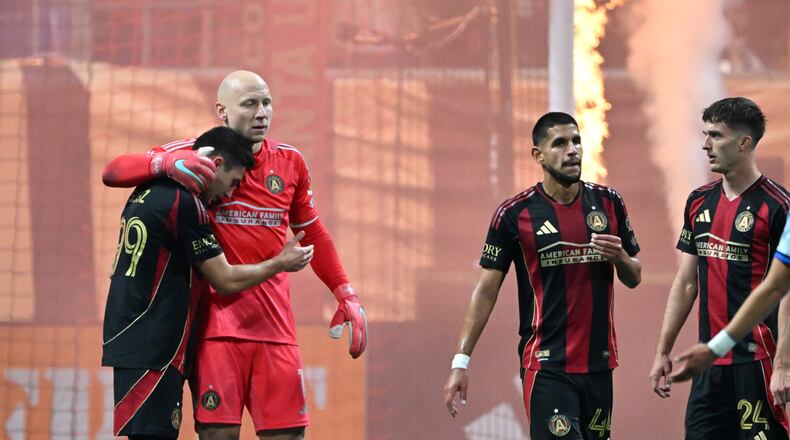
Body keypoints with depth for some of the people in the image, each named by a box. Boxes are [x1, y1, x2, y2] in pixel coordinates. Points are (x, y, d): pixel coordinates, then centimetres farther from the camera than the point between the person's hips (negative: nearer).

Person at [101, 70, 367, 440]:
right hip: (217, 322, -3)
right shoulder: (198, 154, 0)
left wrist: (346, 297, 16)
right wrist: (166, 163, -24)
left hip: (274, 323, 3)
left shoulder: (289, 162, 11)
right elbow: (112, 173, -6)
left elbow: (312, 234, 23)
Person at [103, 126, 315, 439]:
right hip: (153, 350, -10)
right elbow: (226, 281, -9)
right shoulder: (185, 204, -14)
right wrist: (281, 263, 5)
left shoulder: (146, 193, 14)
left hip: (129, 340, 10)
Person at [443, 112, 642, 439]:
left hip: (599, 362, 4)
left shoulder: (608, 203, 7)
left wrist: (619, 257, -8)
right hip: (546, 365, -4)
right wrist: (461, 360, -9)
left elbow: (634, 278, 16)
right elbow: (486, 290, -2)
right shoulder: (514, 214, -4)